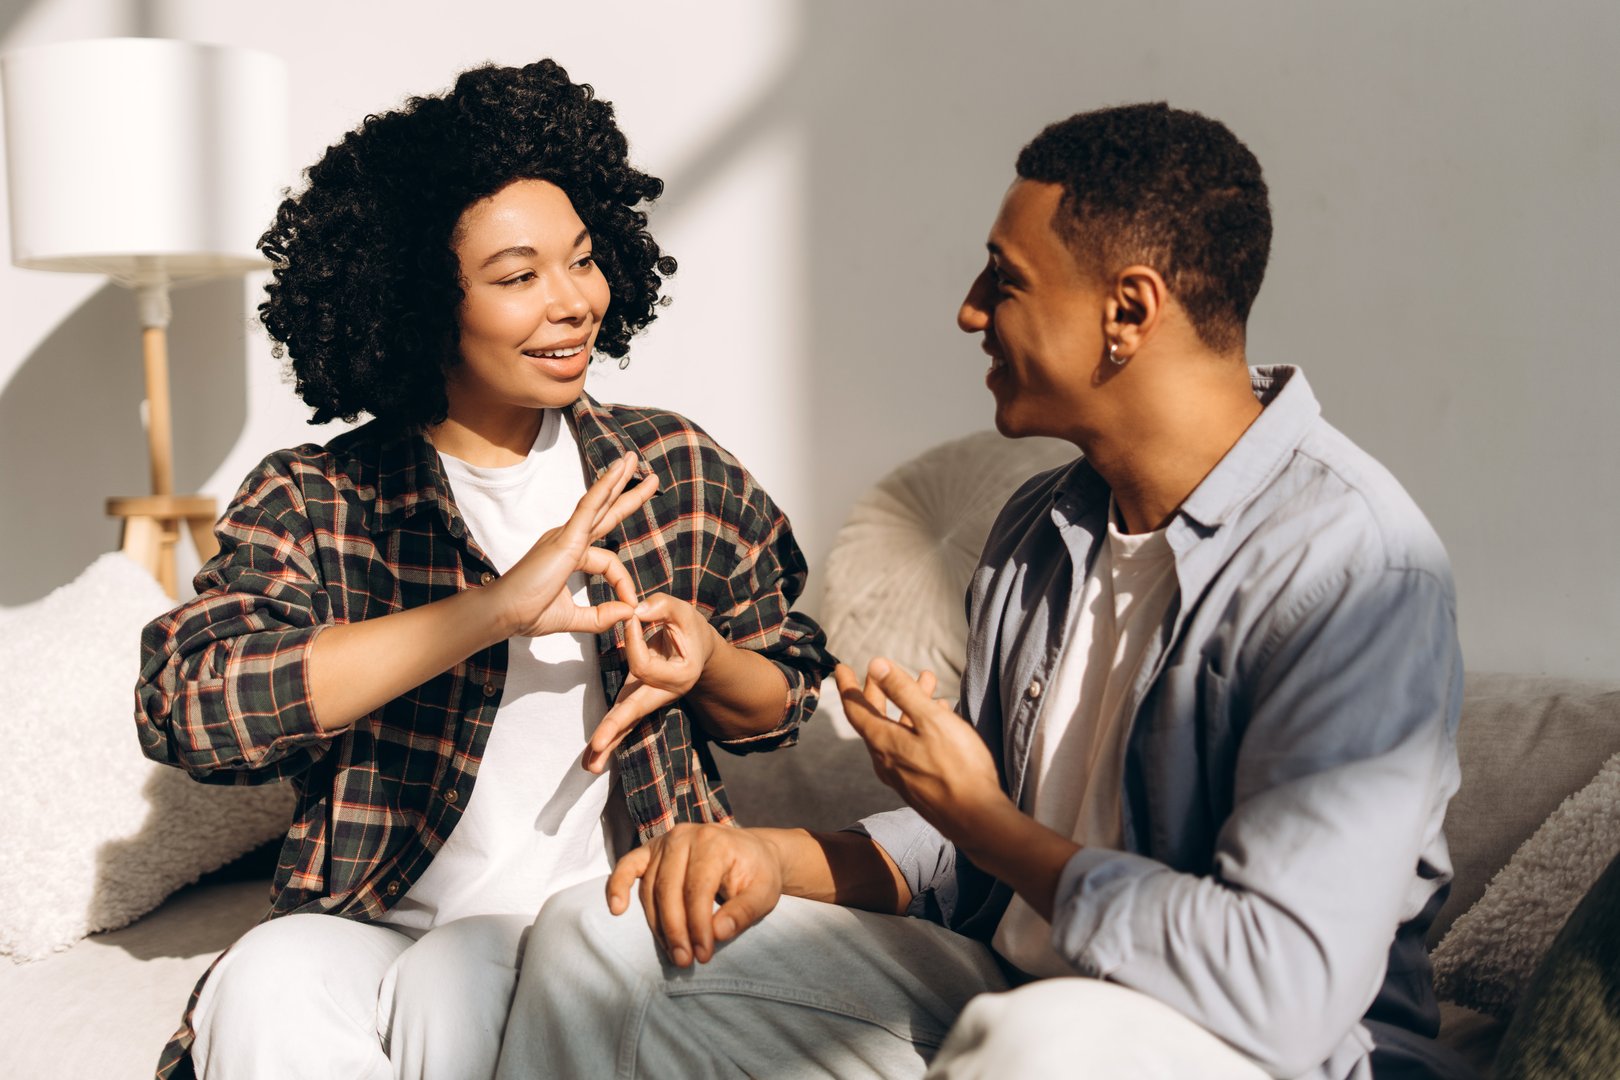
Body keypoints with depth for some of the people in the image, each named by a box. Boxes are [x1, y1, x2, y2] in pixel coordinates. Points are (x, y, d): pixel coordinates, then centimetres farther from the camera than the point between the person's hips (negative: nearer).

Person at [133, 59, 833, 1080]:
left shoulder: (677, 469, 5)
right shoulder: (315, 502, -1)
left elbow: (784, 700, 16)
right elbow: (181, 702, -19)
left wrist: (706, 662, -10)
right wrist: (492, 609, -25)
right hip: (376, 923, 0)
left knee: (456, 984, -31)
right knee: (268, 990, -31)